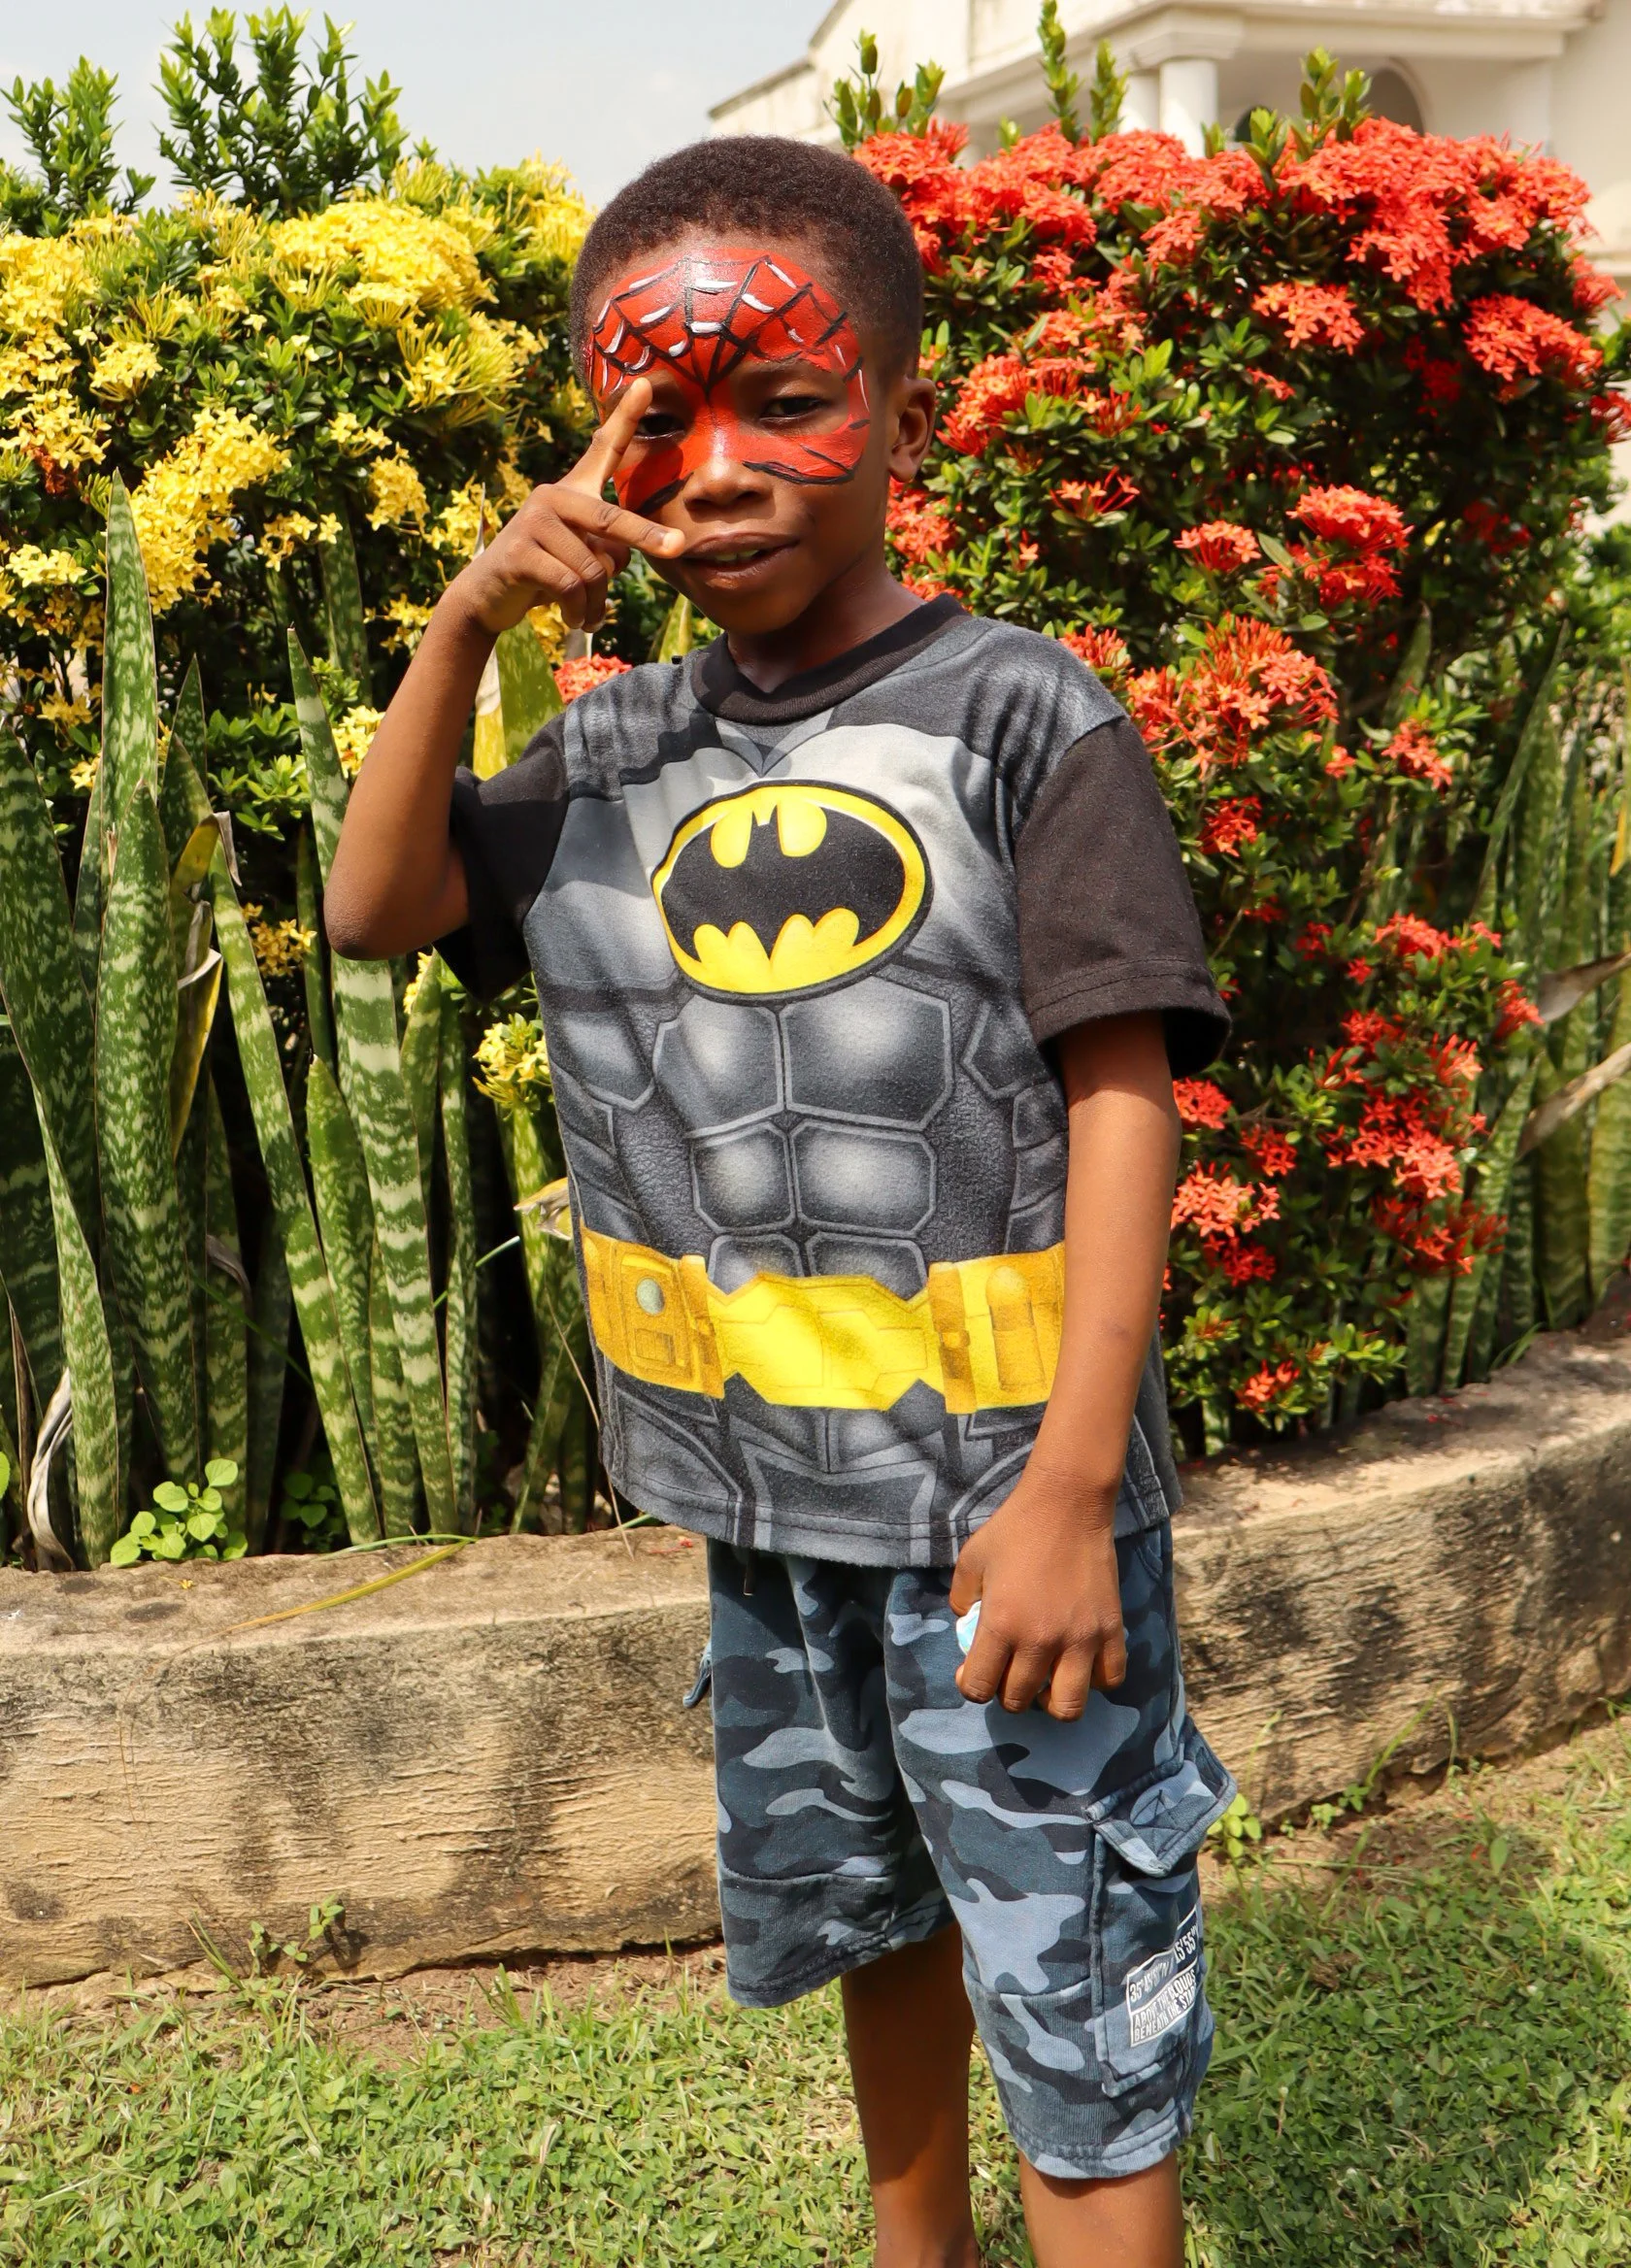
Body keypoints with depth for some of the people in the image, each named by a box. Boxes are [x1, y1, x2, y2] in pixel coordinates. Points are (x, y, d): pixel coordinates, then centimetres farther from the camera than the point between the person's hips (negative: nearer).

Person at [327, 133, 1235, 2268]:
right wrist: (461, 624, -11)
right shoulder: (619, 750, 5)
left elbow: (1122, 1097, -14)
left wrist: (1071, 1488, -19)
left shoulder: (1016, 714, -11)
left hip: (1005, 1487, -5)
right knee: (866, 1917, 25)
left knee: (1077, 1998, 4)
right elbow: (377, 908, 2)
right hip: (770, 1491, 6)